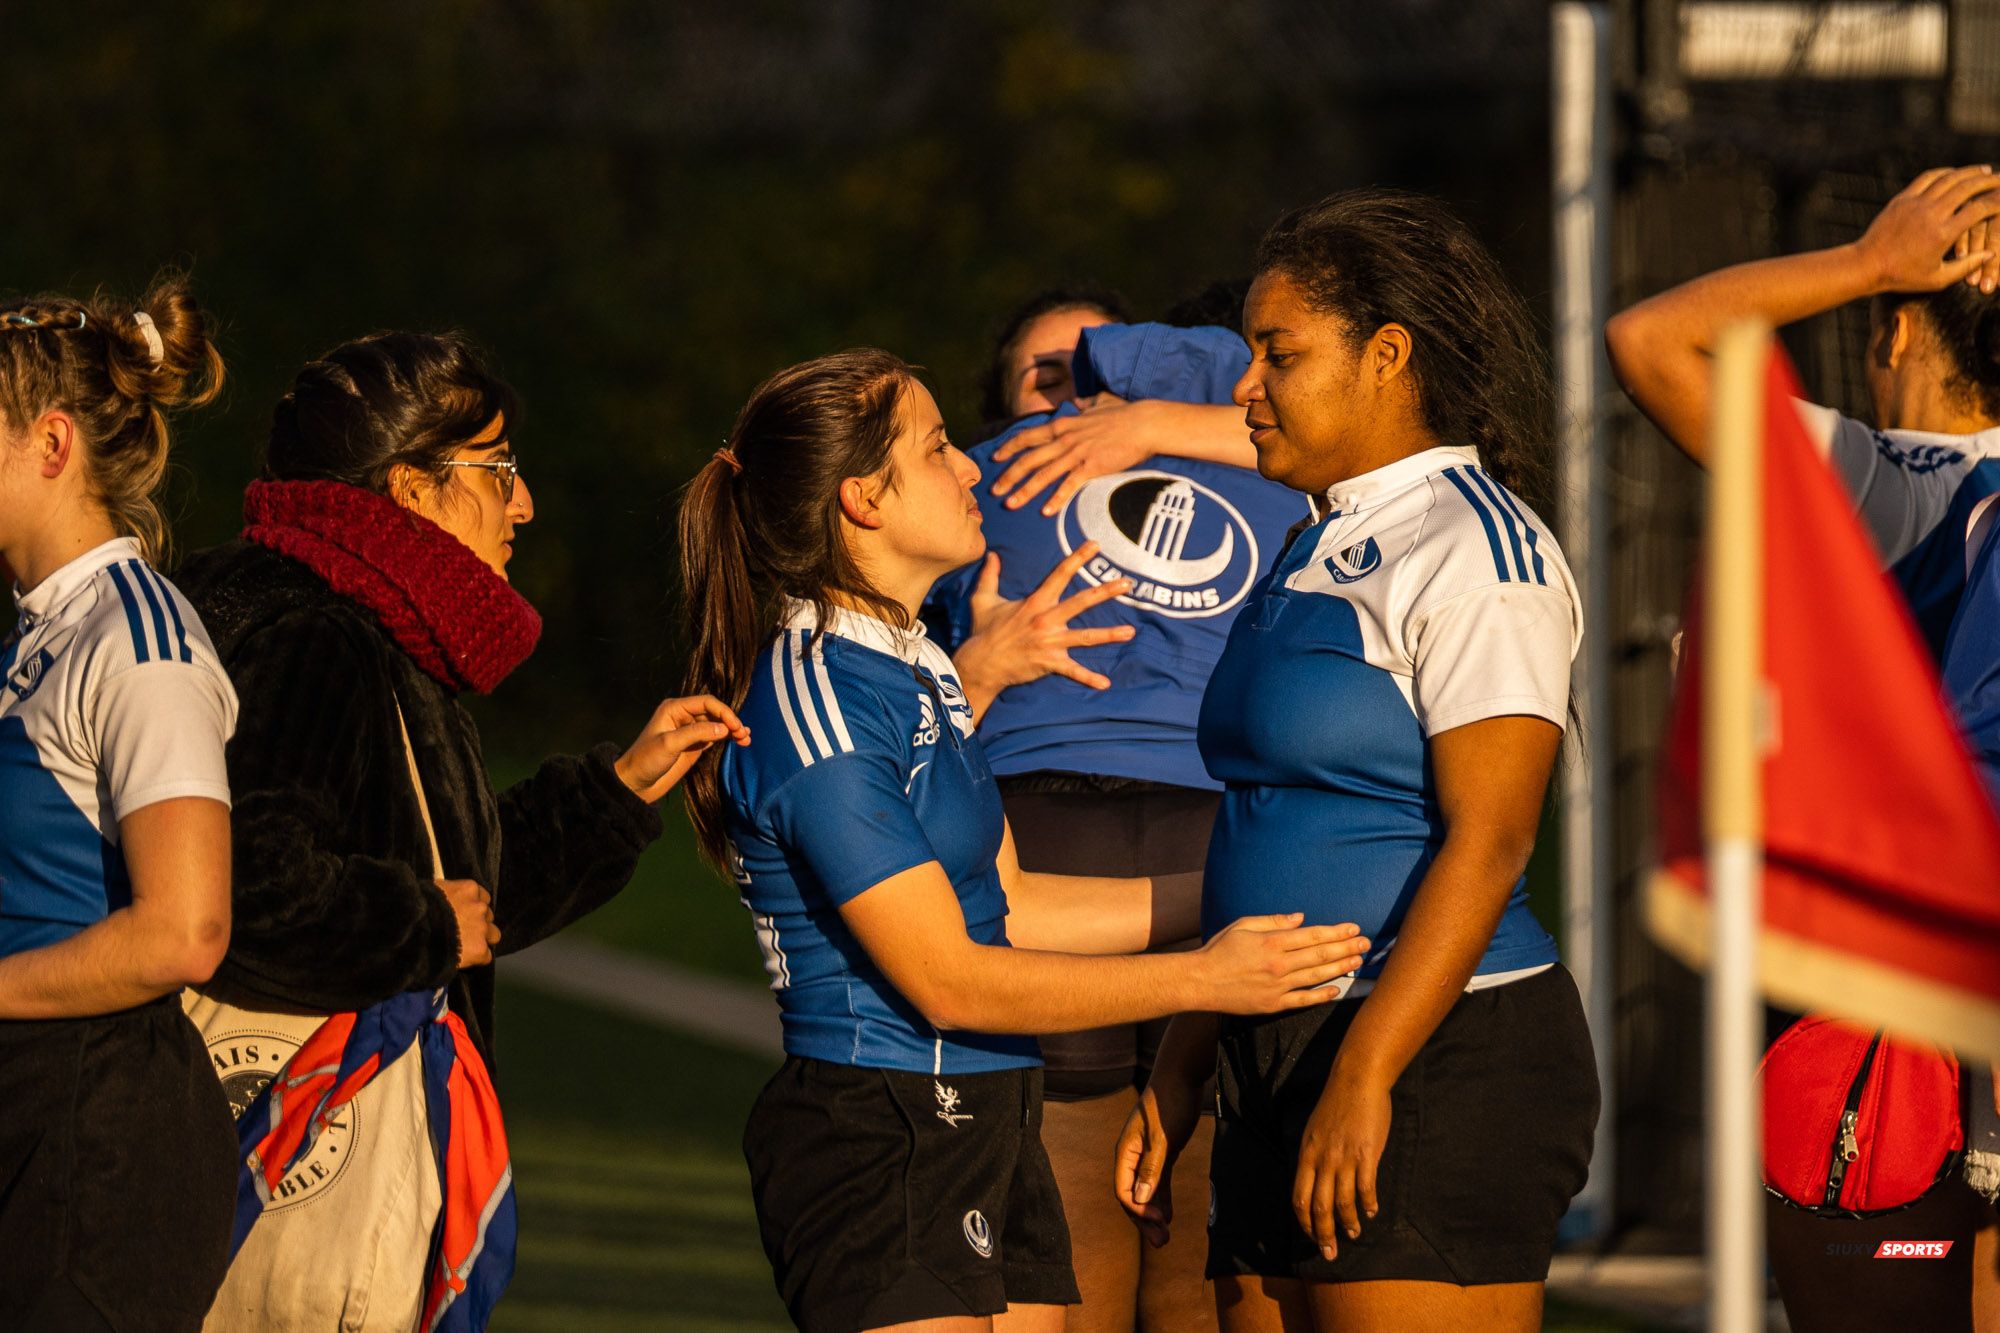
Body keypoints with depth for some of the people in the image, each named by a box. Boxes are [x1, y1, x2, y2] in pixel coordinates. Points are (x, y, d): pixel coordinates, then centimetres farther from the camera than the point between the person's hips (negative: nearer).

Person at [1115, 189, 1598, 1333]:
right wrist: (1181, 1072, 19)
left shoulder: (1475, 551, -10)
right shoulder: (1323, 554, 19)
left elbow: (1487, 840, -18)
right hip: (1285, 1065, 9)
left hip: (1438, 1065, -9)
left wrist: (1361, 1078, -24)